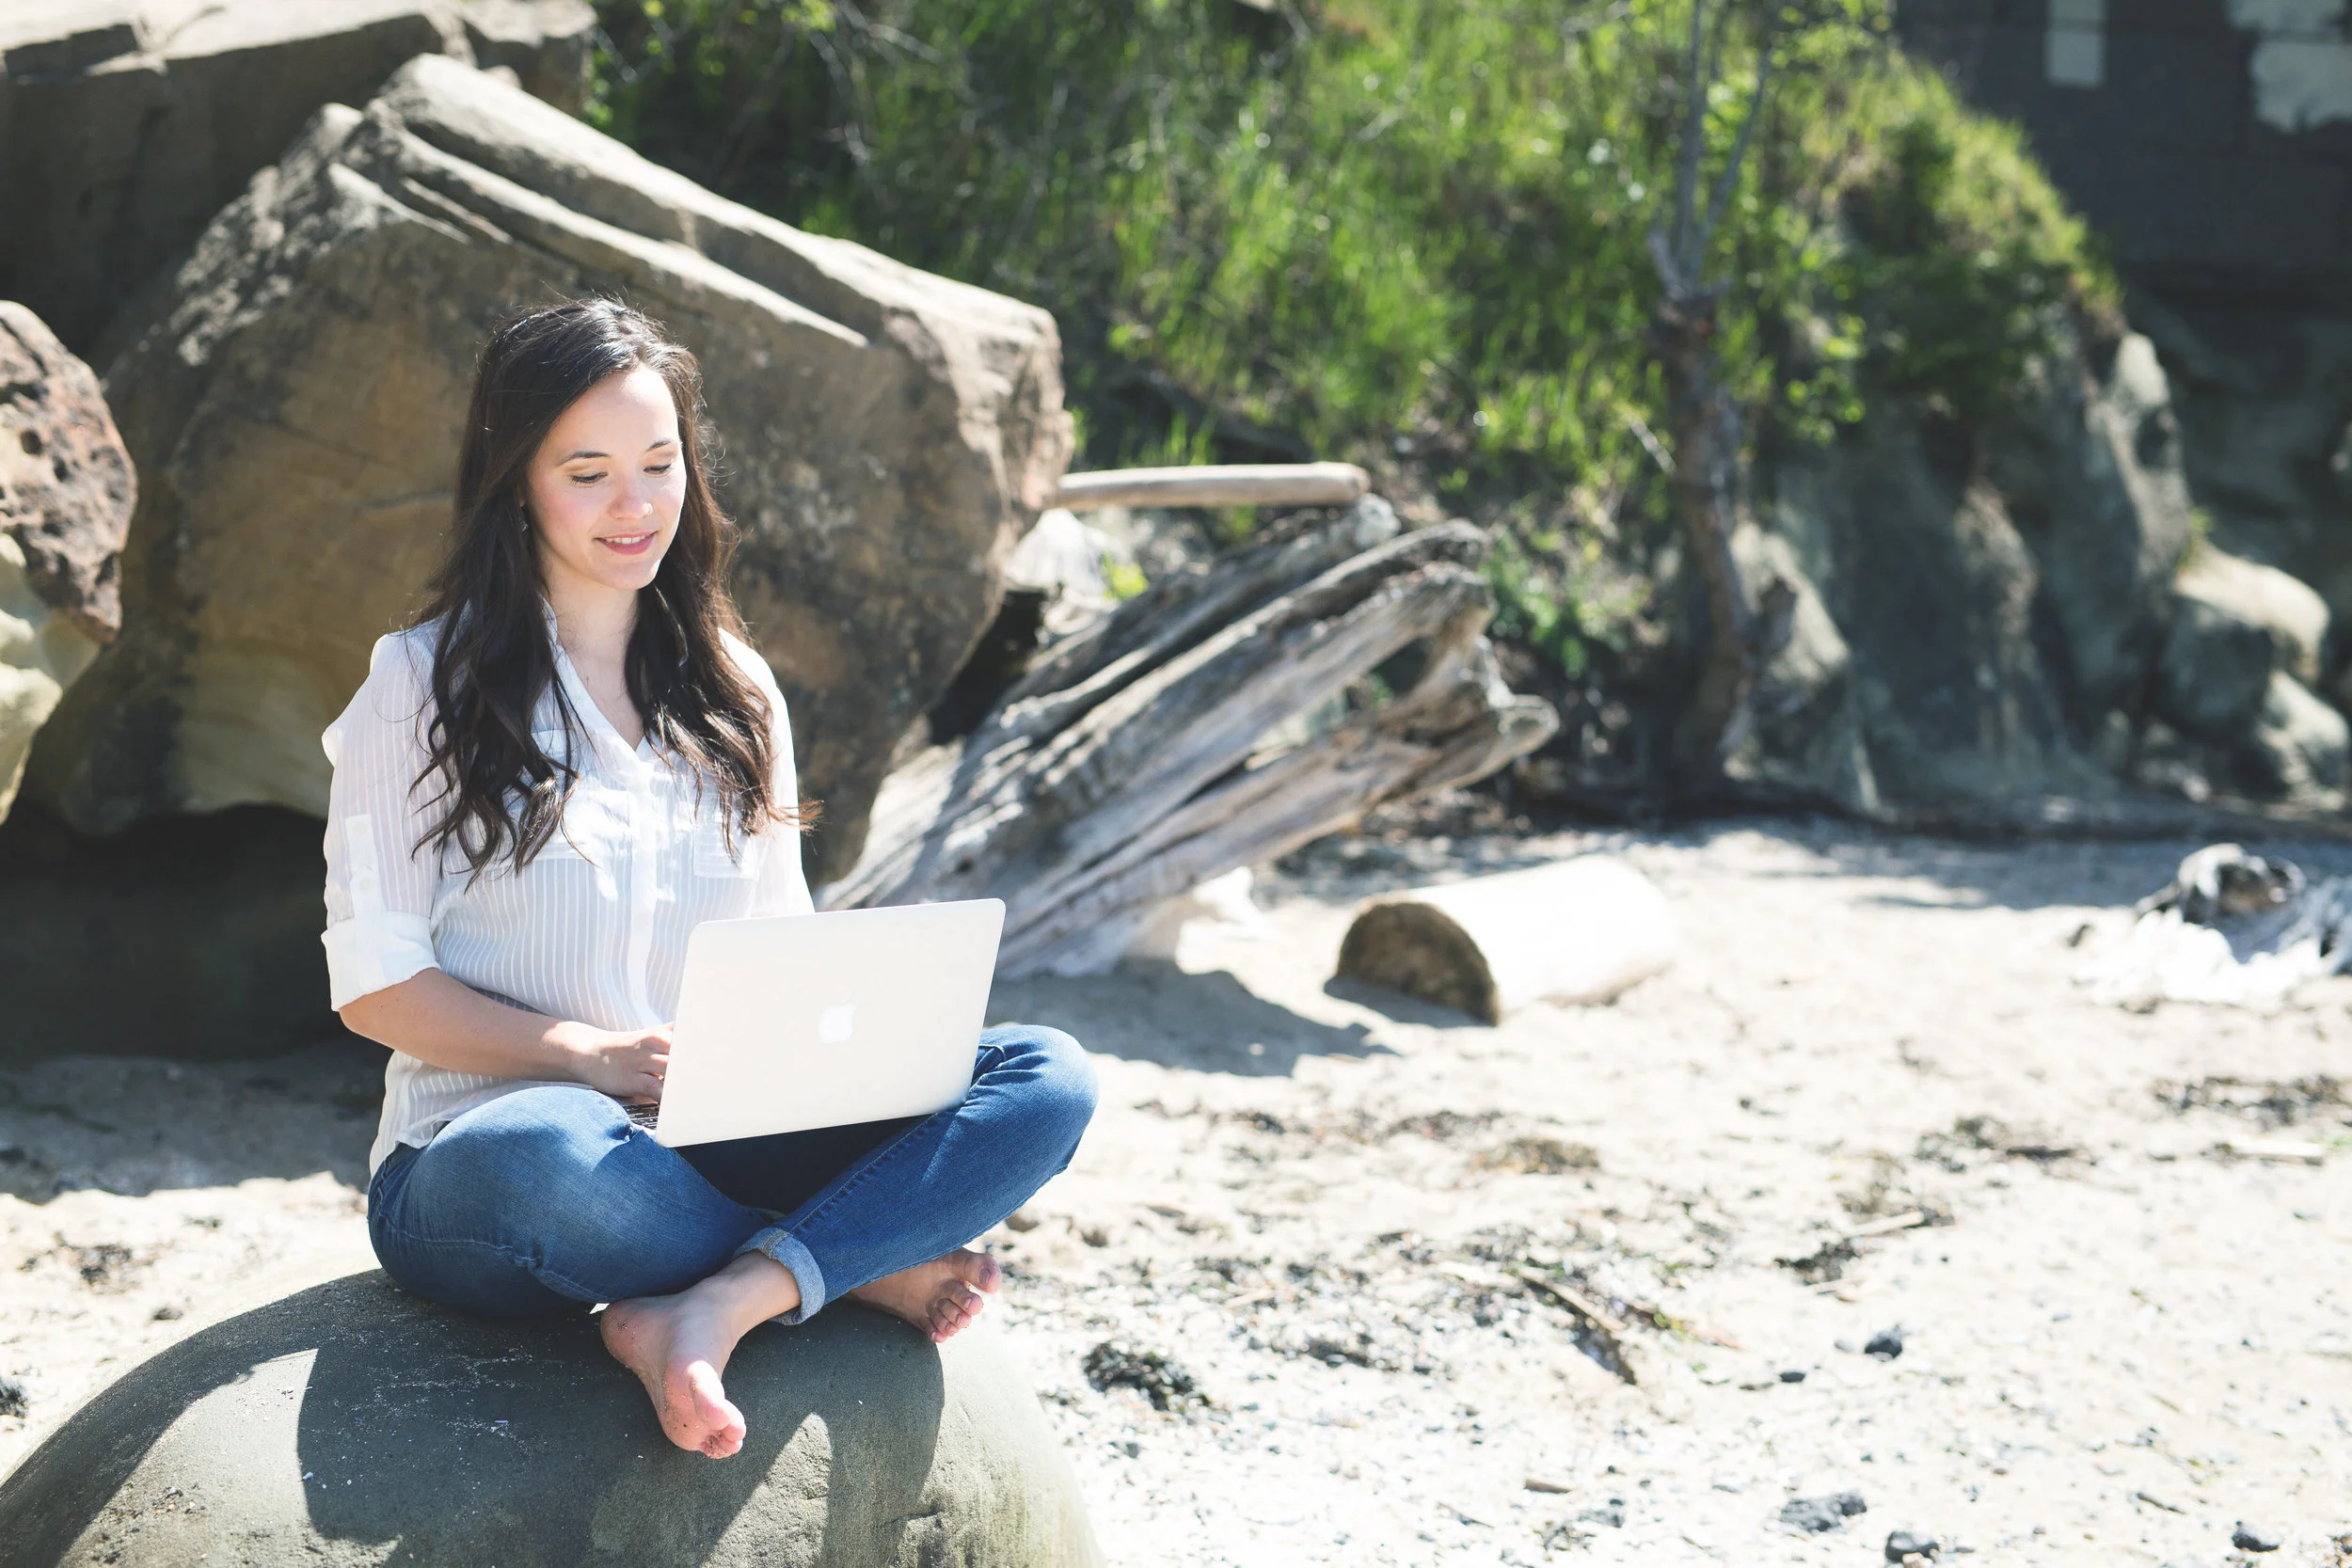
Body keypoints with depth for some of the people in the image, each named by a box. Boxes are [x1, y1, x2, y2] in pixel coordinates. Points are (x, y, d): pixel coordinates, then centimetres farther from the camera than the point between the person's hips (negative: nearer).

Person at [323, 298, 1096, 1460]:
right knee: (557, 1154, -43)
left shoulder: (733, 690, 16)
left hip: (709, 1146, 5)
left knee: (1047, 1080, -17)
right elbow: (375, 983, -4)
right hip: (481, 1152, -4)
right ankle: (864, 1266, -15)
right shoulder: (426, 687, 1)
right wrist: (588, 1054, -20)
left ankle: (710, 1311, -33)